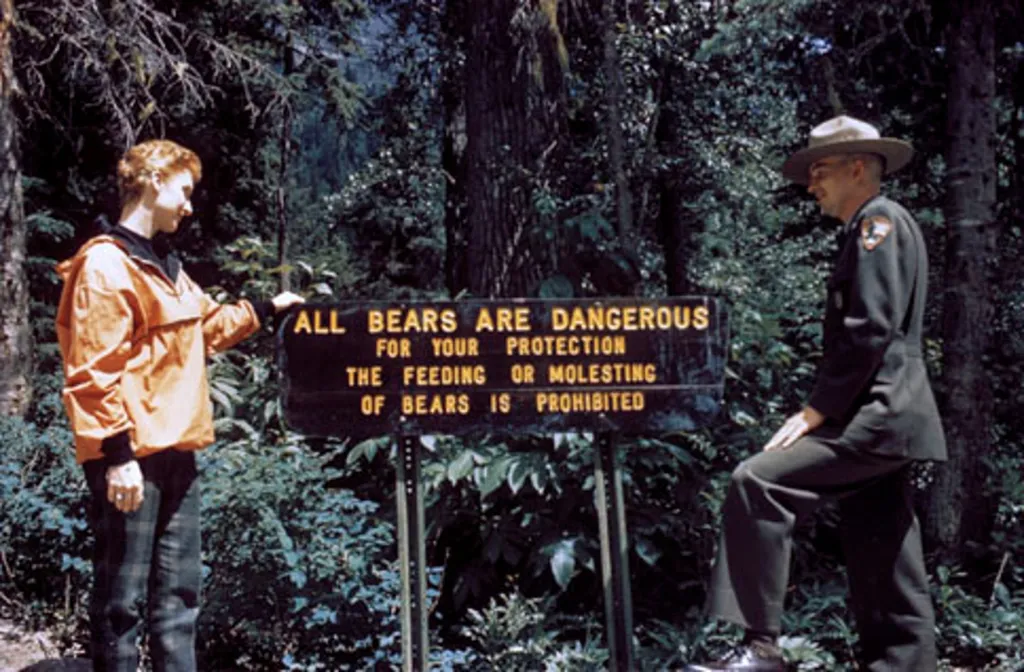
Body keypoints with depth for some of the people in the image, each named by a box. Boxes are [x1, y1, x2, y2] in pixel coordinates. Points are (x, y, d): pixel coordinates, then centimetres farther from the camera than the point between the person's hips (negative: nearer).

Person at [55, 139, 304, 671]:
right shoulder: (105, 265, -11)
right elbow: (93, 371, -17)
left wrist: (266, 309, 29)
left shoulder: (166, 265, 17)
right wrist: (117, 455, -21)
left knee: (178, 591, 14)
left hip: (175, 449, 9)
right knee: (121, 597, -2)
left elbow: (207, 327, 33)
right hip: (131, 456, -9)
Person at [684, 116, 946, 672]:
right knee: (883, 573, 10)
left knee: (757, 483, -19)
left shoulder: (878, 220, -7)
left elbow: (869, 330, -18)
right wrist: (823, 411, 15)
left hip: (877, 417, -11)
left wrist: (815, 411, -16)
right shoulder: (869, 231, 23)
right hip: (880, 419, 11)